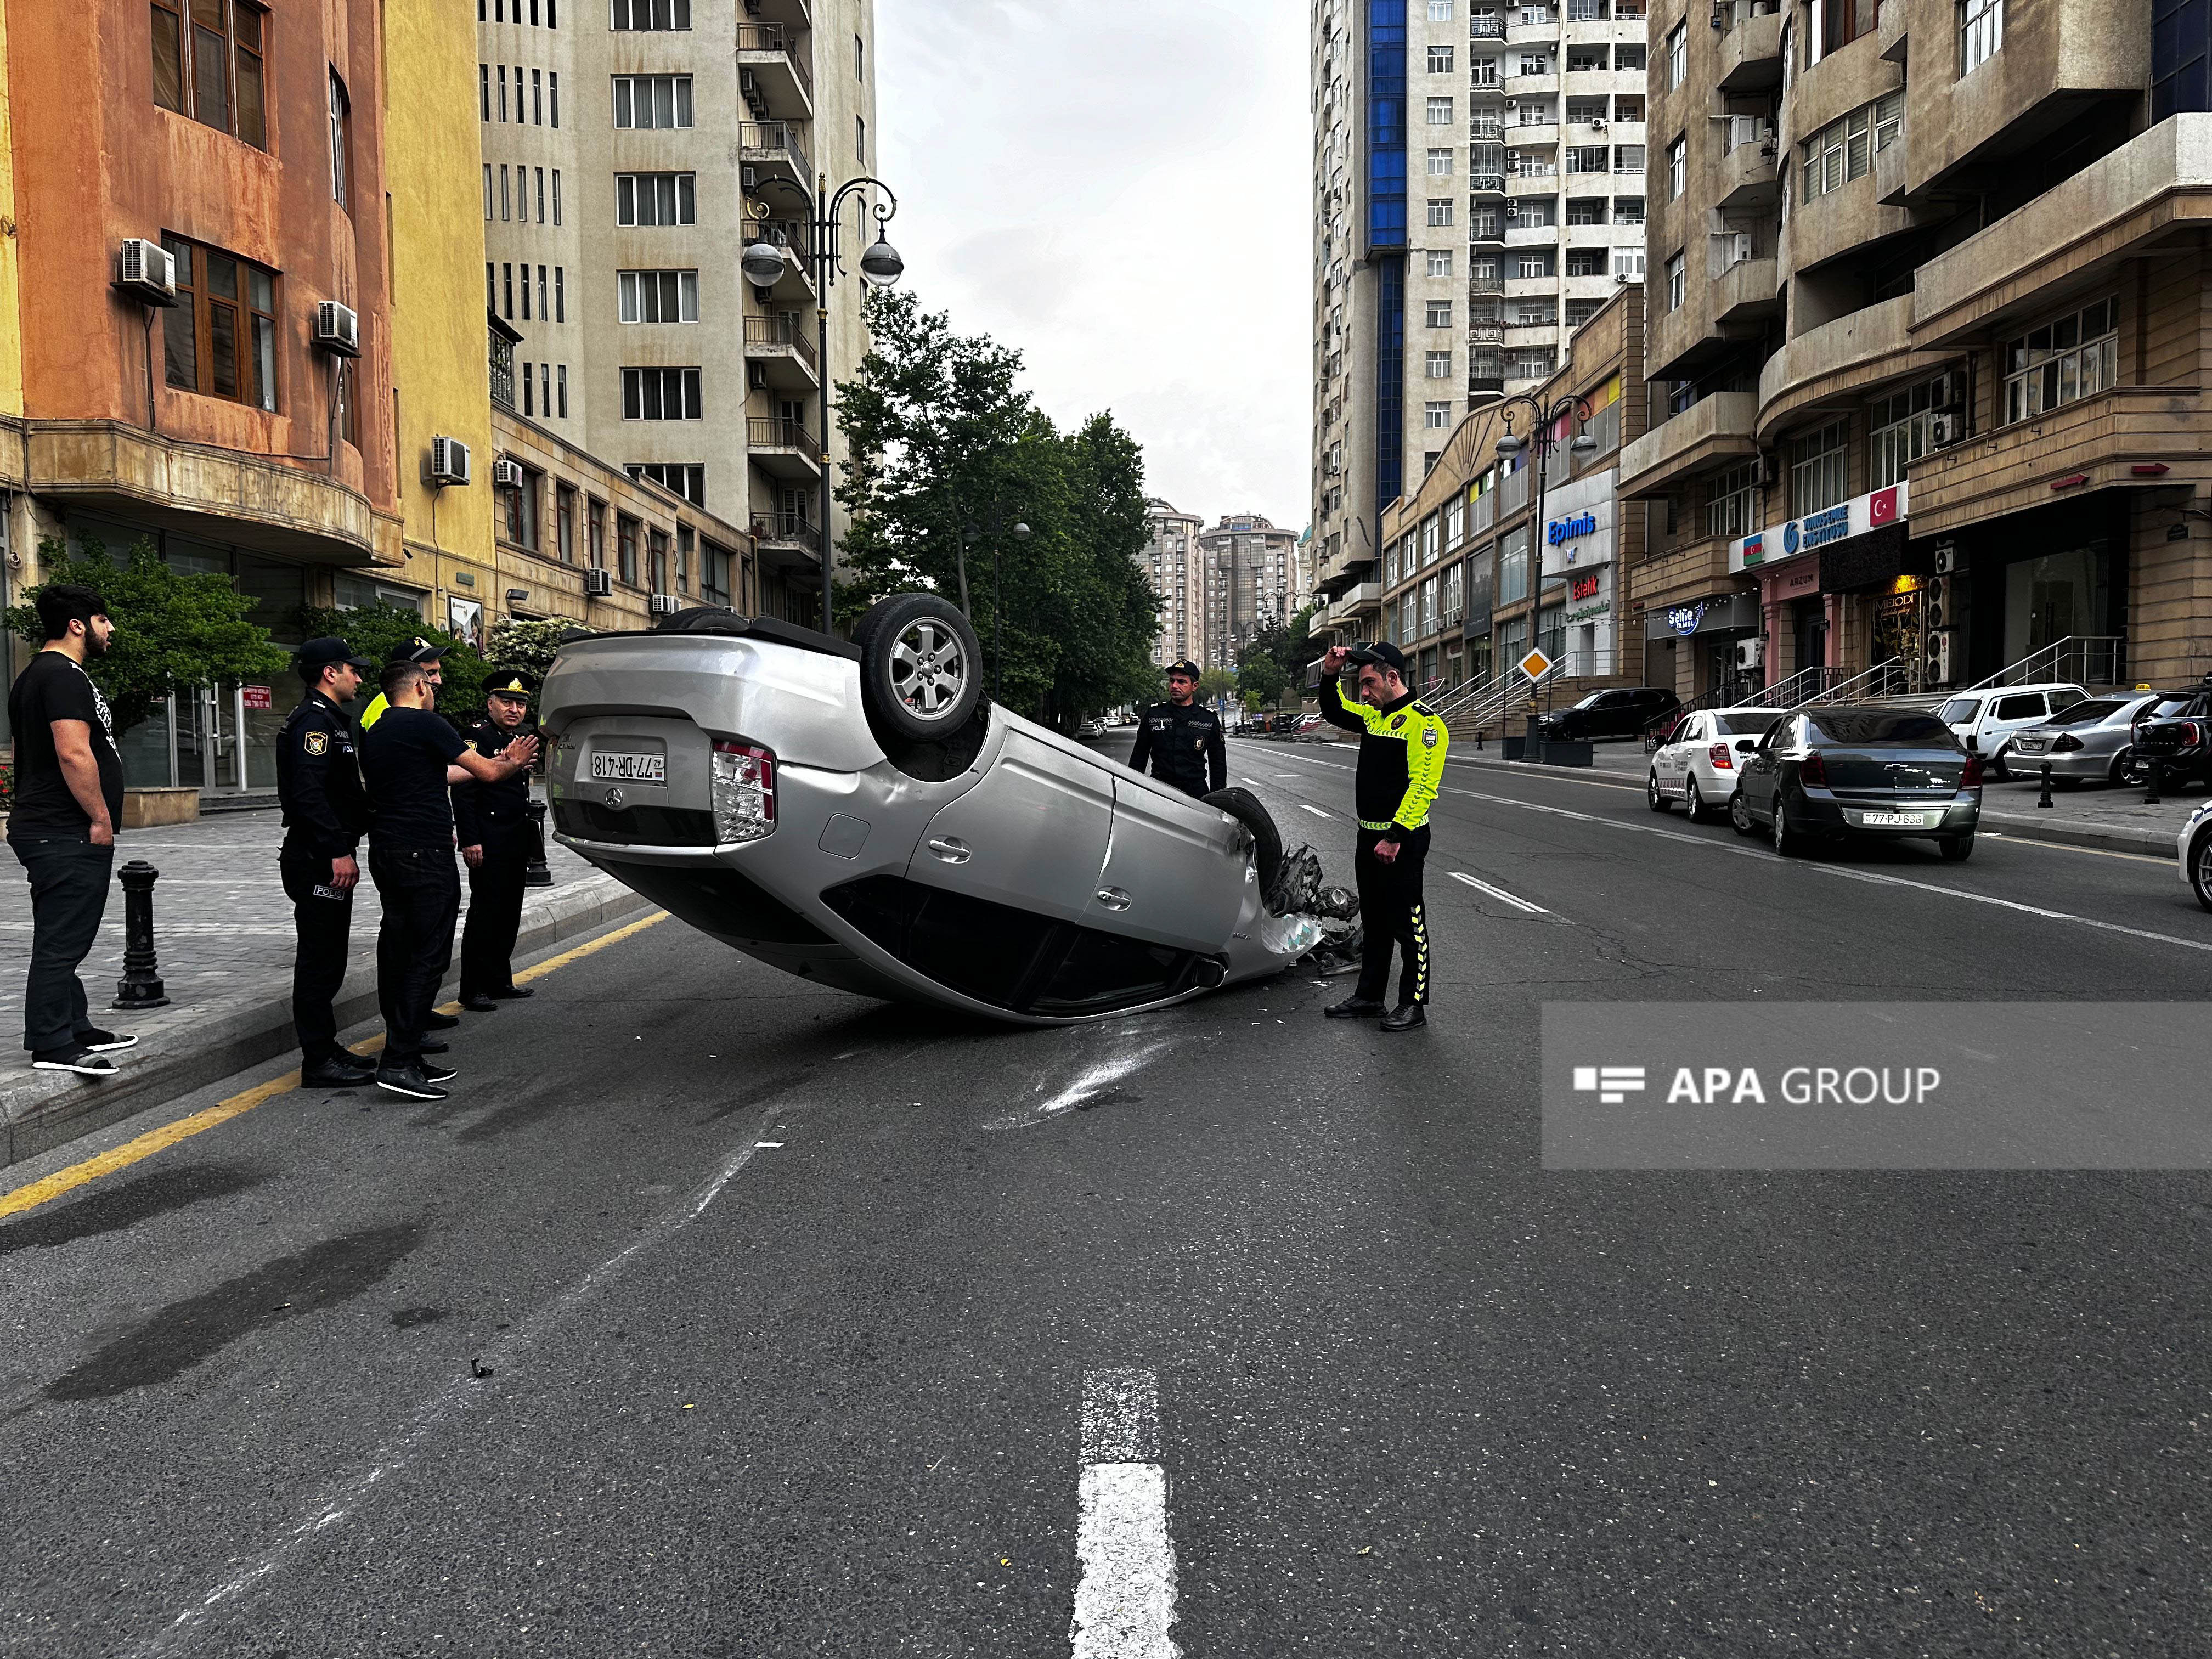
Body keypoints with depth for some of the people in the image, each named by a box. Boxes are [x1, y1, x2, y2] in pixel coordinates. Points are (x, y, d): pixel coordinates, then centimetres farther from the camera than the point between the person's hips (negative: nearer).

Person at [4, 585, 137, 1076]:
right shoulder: (65, 676, -15)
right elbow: (74, 754, -24)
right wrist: (101, 818, -18)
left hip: (44, 828, 11)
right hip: (68, 835, -11)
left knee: (62, 940, 16)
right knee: (62, 940, -7)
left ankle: (75, 1029, 24)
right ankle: (53, 1045, -4)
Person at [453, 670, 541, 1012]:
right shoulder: (476, 735, -8)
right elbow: (462, 793, -14)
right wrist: (470, 840, -20)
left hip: (517, 846, 8)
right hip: (488, 846, -8)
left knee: (509, 914, 12)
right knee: (485, 914, -6)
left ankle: (500, 982, 22)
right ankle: (473, 990, -1)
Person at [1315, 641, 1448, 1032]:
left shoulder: (1423, 721, -15)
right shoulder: (1374, 716, 11)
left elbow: (1423, 784, -21)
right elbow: (1333, 712, 27)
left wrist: (1395, 836, -24)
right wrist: (1330, 675, 8)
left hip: (1402, 840, -9)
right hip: (1369, 836, 9)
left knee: (1407, 923, 0)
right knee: (1374, 921, 16)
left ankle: (1413, 1004, 9)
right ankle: (1369, 996, 26)